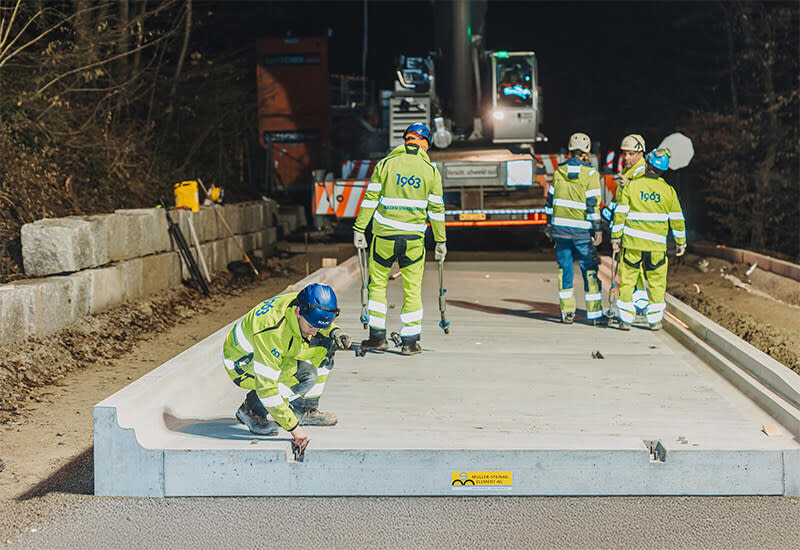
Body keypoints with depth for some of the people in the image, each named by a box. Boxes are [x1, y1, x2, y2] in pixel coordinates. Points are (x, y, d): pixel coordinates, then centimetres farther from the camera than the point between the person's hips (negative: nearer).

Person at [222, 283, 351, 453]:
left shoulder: (305, 305, -17)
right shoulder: (270, 331, -39)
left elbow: (324, 326, 10)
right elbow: (266, 386, -37)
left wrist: (335, 331, -13)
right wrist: (293, 427, -35)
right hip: (241, 365, -8)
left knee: (325, 345, -6)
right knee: (306, 375, -28)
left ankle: (305, 409, 1)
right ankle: (252, 410, -9)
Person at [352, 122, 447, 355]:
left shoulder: (385, 164, 1)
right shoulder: (431, 171, 3)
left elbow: (370, 199, -1)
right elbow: (436, 209, 5)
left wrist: (359, 229, 3)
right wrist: (441, 241, 12)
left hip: (384, 234, 0)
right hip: (414, 238, 0)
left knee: (377, 283, 13)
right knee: (412, 289, 7)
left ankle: (378, 336, 12)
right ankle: (411, 341, 7)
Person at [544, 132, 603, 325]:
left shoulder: (559, 171, 3)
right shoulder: (590, 173, -8)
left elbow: (551, 198, 9)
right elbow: (593, 204, -10)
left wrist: (549, 223, 20)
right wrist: (597, 229, -5)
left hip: (560, 227, 3)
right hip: (581, 230, -3)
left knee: (564, 269, 10)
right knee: (589, 270, 6)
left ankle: (567, 312, 9)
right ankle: (594, 314, 6)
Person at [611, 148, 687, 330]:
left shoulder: (631, 186, -4)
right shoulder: (668, 191, 0)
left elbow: (620, 213, -3)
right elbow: (677, 219, 5)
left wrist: (615, 237, 6)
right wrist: (681, 242, 16)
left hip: (632, 242, -1)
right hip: (657, 245, 1)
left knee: (627, 281, 7)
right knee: (657, 283, 12)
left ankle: (626, 319, 5)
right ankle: (654, 319, 12)